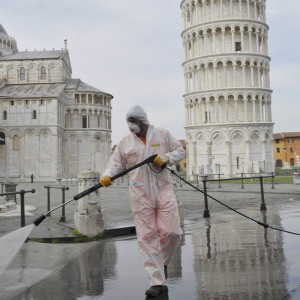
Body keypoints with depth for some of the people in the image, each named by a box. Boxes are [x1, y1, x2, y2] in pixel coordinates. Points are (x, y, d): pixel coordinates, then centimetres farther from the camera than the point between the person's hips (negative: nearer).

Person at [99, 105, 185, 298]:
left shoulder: (162, 134, 7)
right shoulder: (125, 142, 9)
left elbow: (180, 151, 10)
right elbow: (116, 163, 6)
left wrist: (166, 158, -9)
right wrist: (107, 175, -14)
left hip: (164, 189, 0)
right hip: (141, 195, 1)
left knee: (171, 232, -4)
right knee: (147, 237, -2)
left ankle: (162, 262, 27)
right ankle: (157, 281, 6)